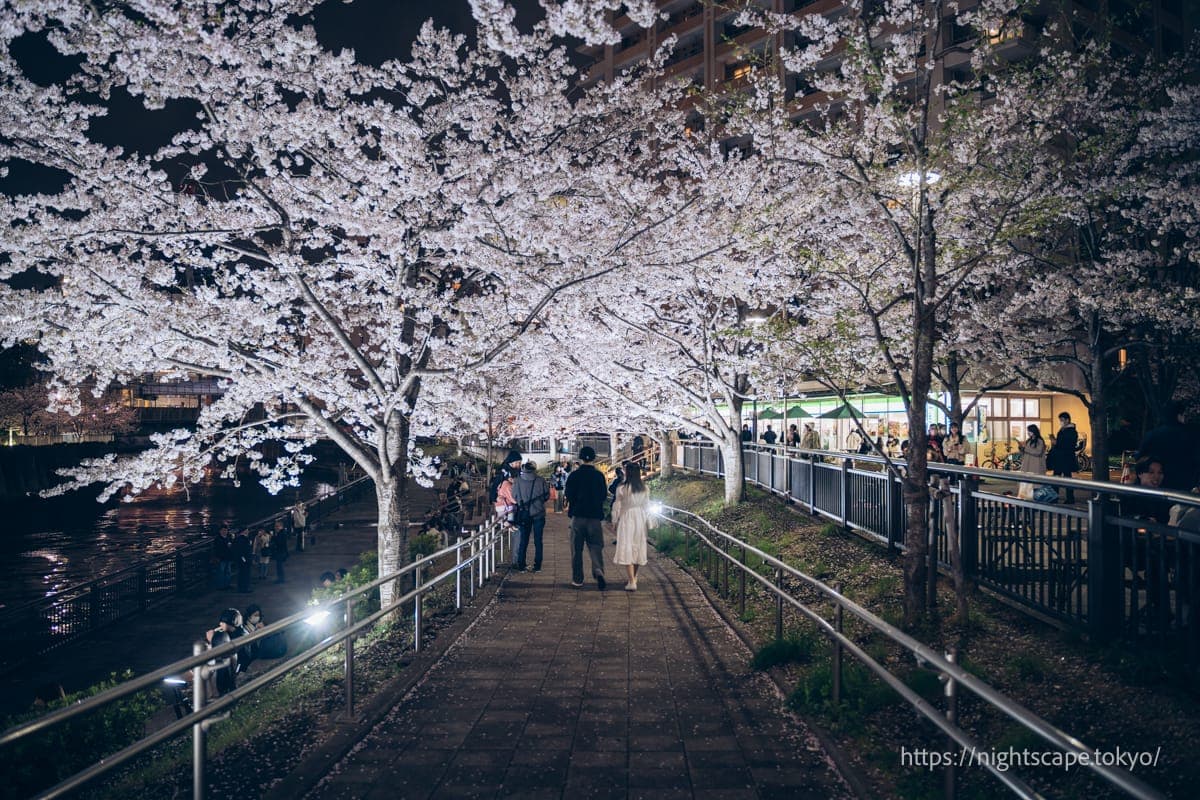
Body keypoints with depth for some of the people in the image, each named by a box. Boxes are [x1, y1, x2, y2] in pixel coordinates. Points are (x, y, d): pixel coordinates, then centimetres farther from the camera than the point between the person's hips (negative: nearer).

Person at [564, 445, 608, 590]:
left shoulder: (574, 475, -5)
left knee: (577, 549, 8)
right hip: (595, 516, 1)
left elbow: (569, 496, -3)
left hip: (578, 515, -1)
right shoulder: (599, 475, 0)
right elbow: (603, 495, 8)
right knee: (595, 546, 5)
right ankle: (598, 571, -19)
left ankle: (577, 579, 11)